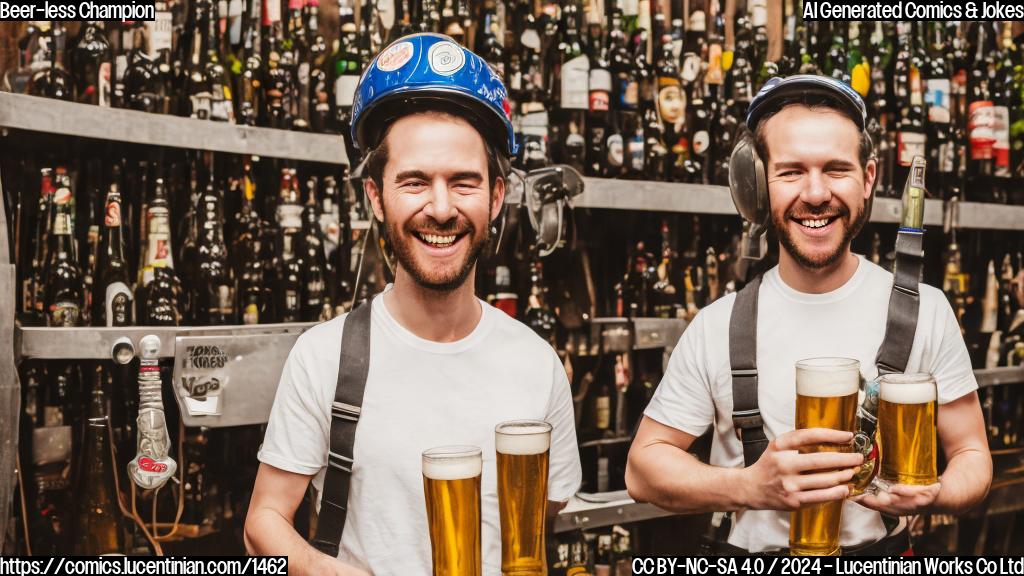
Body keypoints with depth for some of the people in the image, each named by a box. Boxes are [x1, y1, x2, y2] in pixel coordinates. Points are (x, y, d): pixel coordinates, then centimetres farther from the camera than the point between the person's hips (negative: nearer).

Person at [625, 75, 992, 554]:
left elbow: (971, 455, -3)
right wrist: (751, 487, -25)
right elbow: (644, 464, -7)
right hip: (753, 554, 0)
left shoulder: (925, 311, -9)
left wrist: (934, 495, -26)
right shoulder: (717, 327, -10)